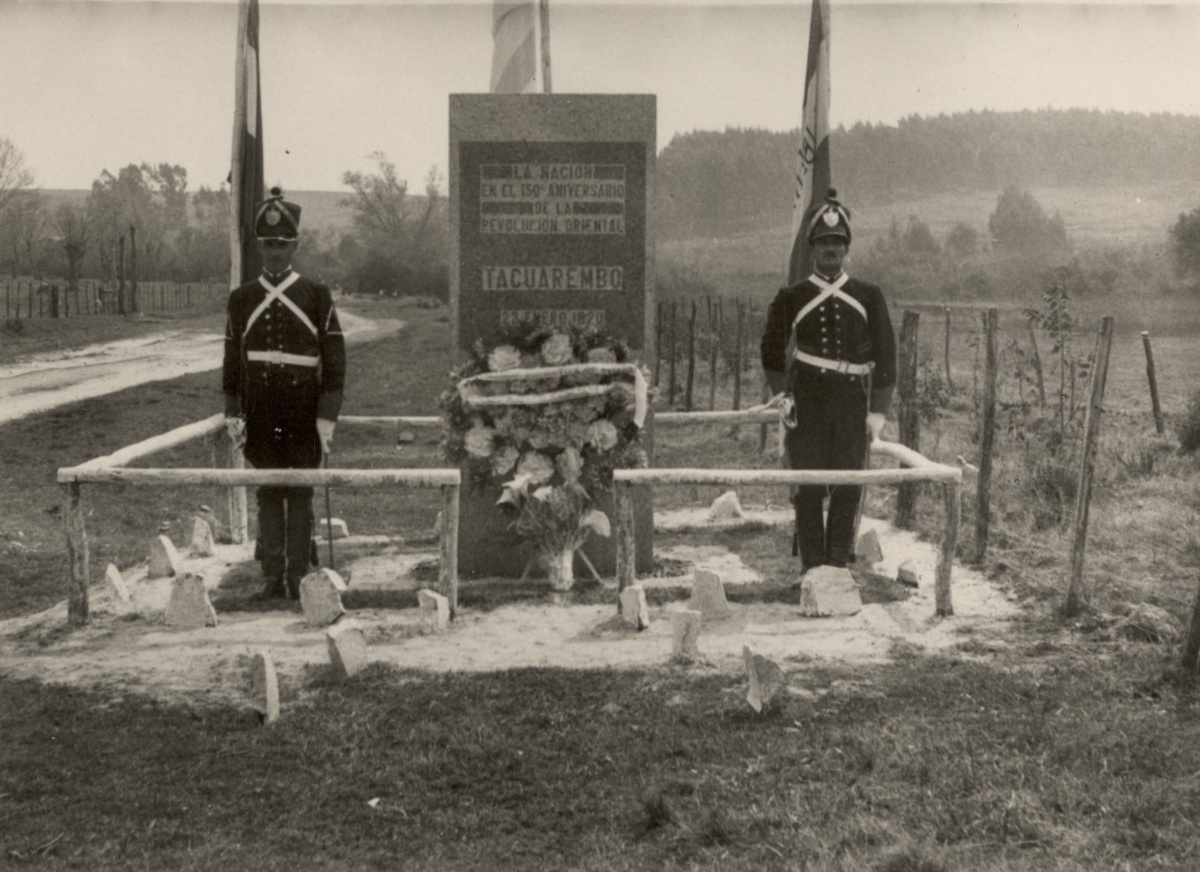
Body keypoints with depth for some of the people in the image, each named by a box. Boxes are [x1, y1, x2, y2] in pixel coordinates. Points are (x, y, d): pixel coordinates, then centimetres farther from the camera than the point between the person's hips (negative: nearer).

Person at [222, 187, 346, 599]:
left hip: (303, 413, -2)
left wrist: (327, 416, -7)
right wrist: (233, 414, 4)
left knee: (300, 495, 2)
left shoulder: (316, 295, 0)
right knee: (268, 494, 5)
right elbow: (232, 360, 10)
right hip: (261, 414, 2)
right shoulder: (241, 299, 7)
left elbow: (334, 359, -1)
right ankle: (272, 576, 11)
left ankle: (299, 576, 8)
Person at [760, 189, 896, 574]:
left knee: (849, 486, 1)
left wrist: (878, 410, 2)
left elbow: (885, 354, 8)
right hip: (806, 401, -1)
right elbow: (772, 350, 13)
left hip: (852, 402, 1)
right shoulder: (791, 298, 5)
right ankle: (811, 565, 7)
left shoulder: (868, 297, 7)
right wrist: (782, 394, 2)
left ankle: (839, 563, 11)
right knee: (809, 487, -1)